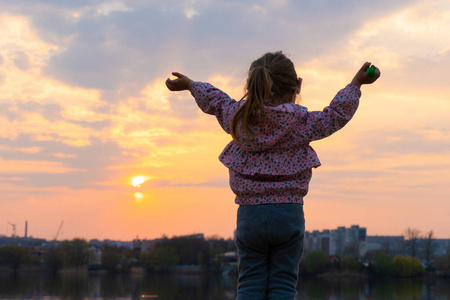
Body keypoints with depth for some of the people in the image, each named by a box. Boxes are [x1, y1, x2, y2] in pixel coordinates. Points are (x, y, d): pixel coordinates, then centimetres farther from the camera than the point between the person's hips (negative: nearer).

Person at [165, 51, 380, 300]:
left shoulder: (238, 118, 3)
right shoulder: (301, 122, -6)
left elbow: (216, 101, 20)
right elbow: (336, 114, 1)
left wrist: (190, 84, 39)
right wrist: (356, 83, 13)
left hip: (249, 215, 2)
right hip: (289, 215, -2)